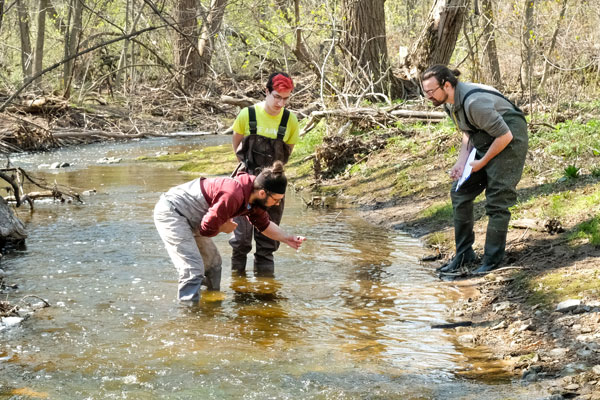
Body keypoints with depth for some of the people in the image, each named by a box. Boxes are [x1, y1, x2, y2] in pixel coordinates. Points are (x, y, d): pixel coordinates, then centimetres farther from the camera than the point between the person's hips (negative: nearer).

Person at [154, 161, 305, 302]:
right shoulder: (233, 196, -32)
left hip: (189, 219, 11)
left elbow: (264, 225, 19)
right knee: (193, 270, -19)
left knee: (212, 262, 18)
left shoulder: (254, 199, 0)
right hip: (170, 212, -11)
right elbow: (208, 228, -25)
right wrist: (226, 227, -6)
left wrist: (287, 238, 8)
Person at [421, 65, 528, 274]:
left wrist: (482, 162, -15)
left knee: (497, 200, -9)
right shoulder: (449, 102, -1)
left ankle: (492, 260, 1)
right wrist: (461, 161, -3)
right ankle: (464, 254, 15)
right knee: (460, 193, 7)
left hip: (509, 139, -10)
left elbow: (505, 136, -26)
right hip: (484, 141, 10)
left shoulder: (474, 101, -31)